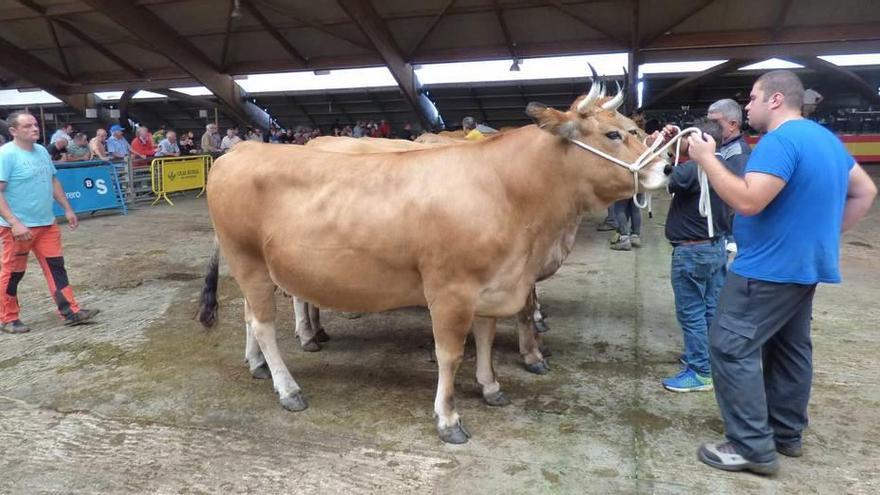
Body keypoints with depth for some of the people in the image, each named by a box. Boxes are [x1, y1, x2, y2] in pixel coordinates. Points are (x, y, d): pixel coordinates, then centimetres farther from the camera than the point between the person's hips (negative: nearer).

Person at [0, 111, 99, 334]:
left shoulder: (41, 151, 9)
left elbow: (53, 181, 19)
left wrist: (67, 209, 17)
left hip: (46, 223, 7)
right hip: (18, 227, -7)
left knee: (56, 266, 8)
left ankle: (70, 311, 13)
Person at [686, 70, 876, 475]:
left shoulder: (779, 140, -18)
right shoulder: (825, 137, 14)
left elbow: (748, 201, -28)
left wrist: (706, 158, -20)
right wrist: (827, 230, 16)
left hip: (769, 268, -10)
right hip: (803, 264, 10)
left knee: (731, 348, -6)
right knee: (789, 347, 17)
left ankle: (752, 447, -3)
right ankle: (786, 433, 28)